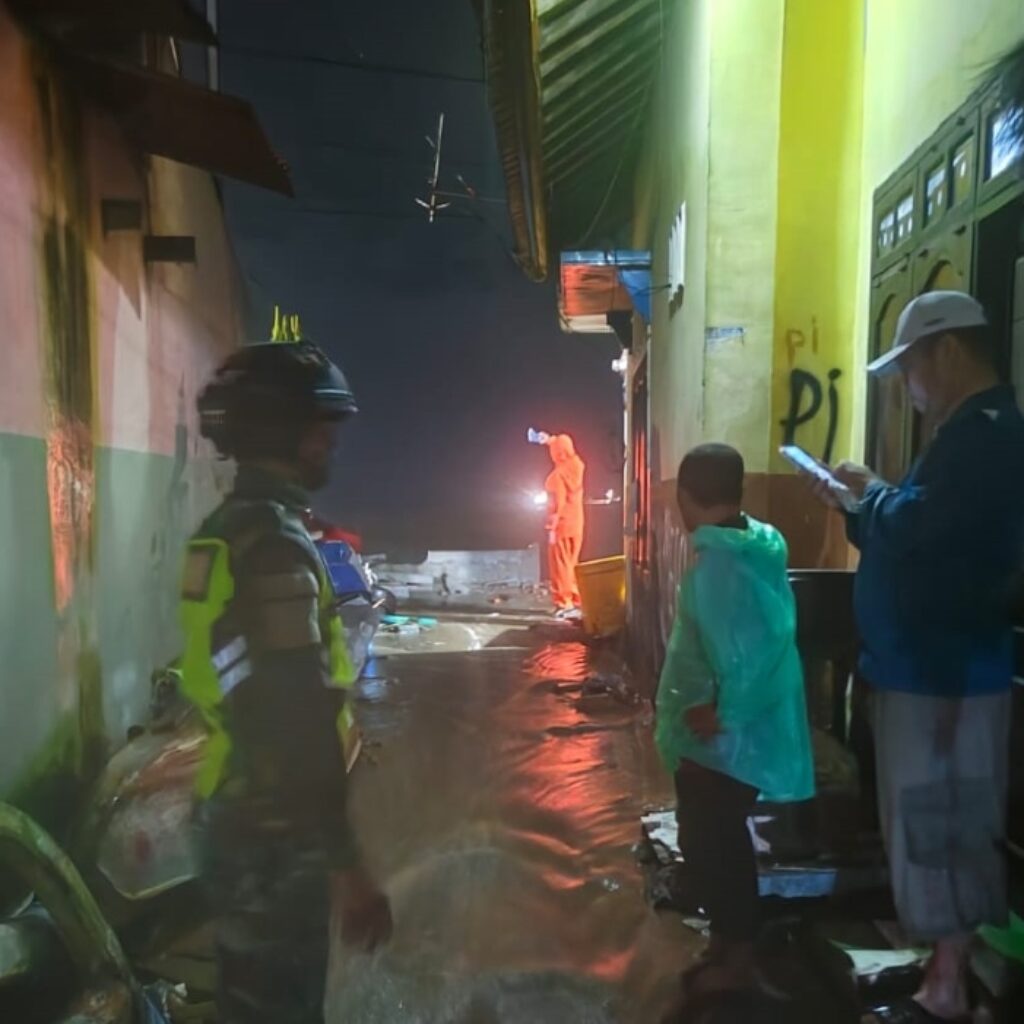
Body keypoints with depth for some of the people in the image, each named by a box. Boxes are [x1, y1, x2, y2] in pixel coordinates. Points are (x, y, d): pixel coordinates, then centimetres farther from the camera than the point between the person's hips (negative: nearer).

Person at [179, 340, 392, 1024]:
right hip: (274, 833, -9)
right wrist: (345, 863, -23)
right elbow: (296, 719, -29)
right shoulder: (276, 542, -24)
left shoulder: (228, 529, 7)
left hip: (240, 815, 9)